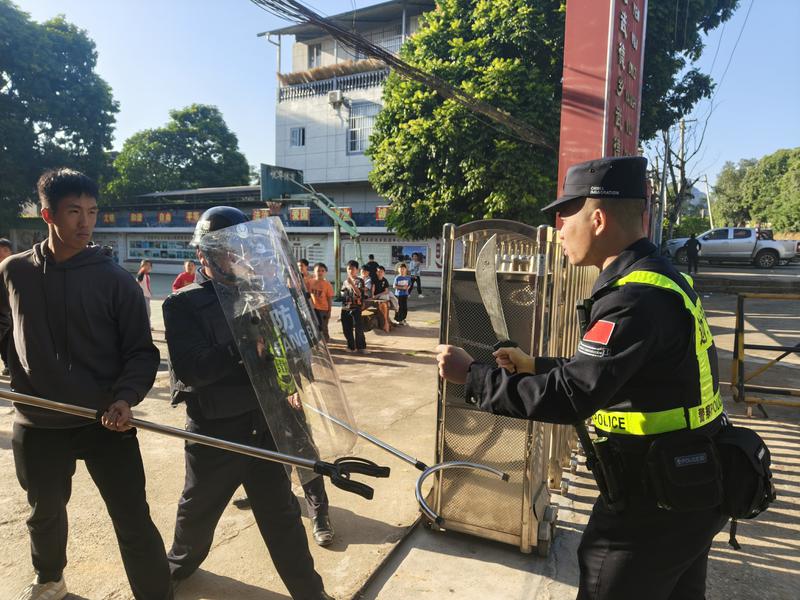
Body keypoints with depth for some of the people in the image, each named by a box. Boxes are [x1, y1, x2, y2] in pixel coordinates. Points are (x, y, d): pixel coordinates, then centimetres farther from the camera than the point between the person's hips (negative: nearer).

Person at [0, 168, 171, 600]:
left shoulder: (115, 279, -8)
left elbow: (141, 351, -7)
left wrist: (125, 398, -22)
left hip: (105, 422, -3)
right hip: (36, 424, 4)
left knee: (134, 523, -3)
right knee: (45, 512, 25)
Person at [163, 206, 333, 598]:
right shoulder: (183, 304, -8)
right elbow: (190, 369, -22)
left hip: (264, 424, 1)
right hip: (214, 430, -1)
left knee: (281, 513, 13)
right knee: (199, 509, 23)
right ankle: (179, 563, 53)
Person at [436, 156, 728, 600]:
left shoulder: (638, 297, -27)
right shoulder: (660, 279, 5)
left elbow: (569, 397, -31)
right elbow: (602, 371, 13)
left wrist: (471, 376, -22)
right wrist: (535, 366, 9)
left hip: (654, 505, -9)